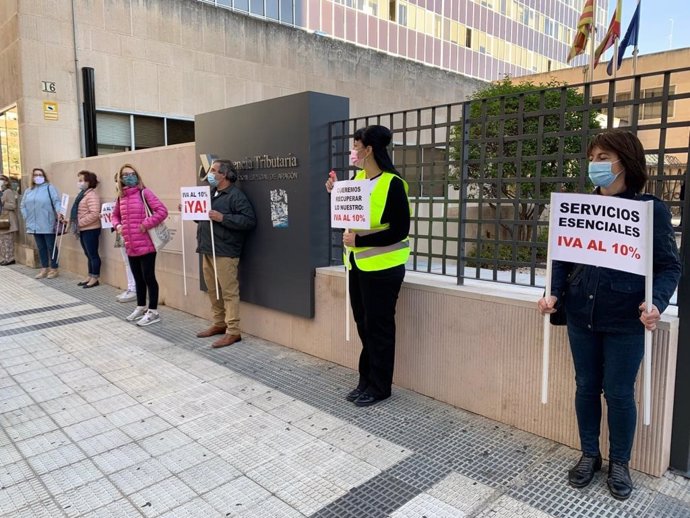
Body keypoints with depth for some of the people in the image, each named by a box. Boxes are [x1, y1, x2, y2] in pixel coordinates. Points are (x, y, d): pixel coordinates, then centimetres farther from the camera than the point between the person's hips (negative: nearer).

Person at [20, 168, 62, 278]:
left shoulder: (49, 187, -2)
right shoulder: (28, 191, 16)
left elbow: (56, 201, -14)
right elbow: (22, 205, 20)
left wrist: (59, 212, -31)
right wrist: (26, 217, 6)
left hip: (48, 224, -6)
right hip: (35, 225, 6)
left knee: (51, 246, 0)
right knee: (41, 247, 12)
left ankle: (54, 269, 9)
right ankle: (44, 269, 19)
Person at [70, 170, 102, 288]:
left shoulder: (92, 195, -15)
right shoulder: (82, 194, 16)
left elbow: (94, 214, -24)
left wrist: (80, 223, -18)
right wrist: (75, 223, 9)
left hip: (90, 230, -10)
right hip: (83, 230, 10)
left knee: (93, 254, -2)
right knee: (88, 255, 15)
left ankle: (95, 278, 5)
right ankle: (90, 277, 22)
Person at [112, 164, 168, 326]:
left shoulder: (144, 193, -8)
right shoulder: (121, 197, 11)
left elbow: (162, 211, -17)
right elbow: (115, 215, 27)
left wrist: (146, 224, -18)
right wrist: (117, 226, 8)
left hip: (146, 244, -7)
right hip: (130, 246, 7)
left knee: (148, 277, -1)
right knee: (138, 278, 17)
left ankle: (153, 311, 8)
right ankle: (141, 307, 31)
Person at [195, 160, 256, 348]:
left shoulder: (236, 195, -9)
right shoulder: (210, 192, 16)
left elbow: (249, 220, -19)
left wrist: (222, 218, -22)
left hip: (225, 252, -8)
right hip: (207, 250, 9)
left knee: (229, 292, -4)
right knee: (212, 290, 14)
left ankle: (233, 331, 1)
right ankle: (219, 324, 27)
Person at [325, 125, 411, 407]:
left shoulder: (392, 184, -15)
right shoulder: (358, 178, 8)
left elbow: (401, 230, -18)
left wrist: (360, 240, -21)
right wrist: (335, 192, 4)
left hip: (382, 266, -8)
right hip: (358, 263, 8)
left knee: (378, 326, 3)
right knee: (363, 324, 15)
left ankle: (379, 386, 18)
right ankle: (366, 381, 29)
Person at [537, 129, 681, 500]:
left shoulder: (652, 210, -6)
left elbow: (669, 266, -5)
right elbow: (562, 258, 6)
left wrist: (657, 303, -21)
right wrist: (554, 293, -10)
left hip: (626, 321, -3)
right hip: (581, 316, 3)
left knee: (619, 392, 8)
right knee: (586, 387, 14)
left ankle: (619, 463, 31)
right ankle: (589, 455, 33)